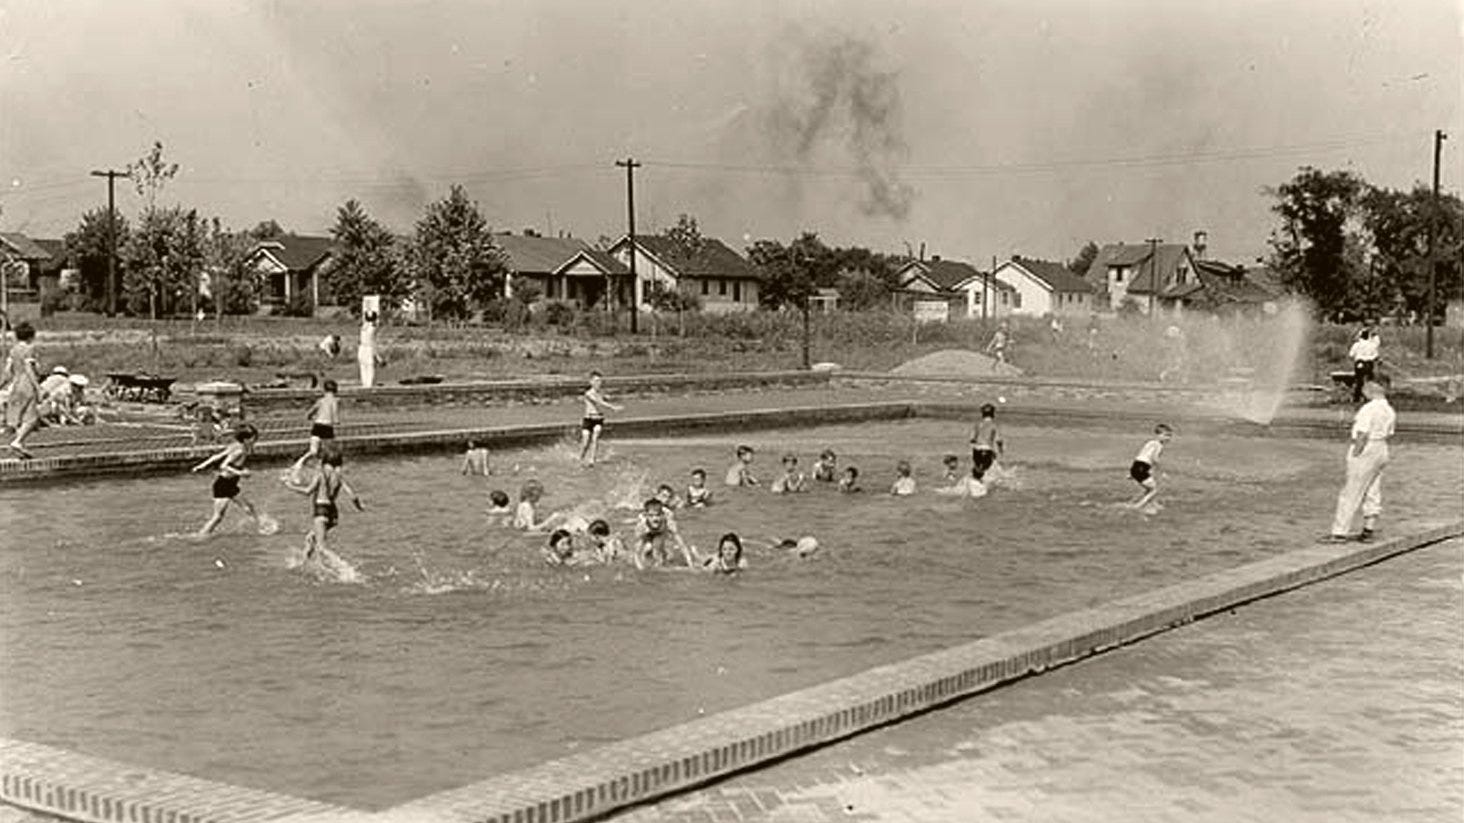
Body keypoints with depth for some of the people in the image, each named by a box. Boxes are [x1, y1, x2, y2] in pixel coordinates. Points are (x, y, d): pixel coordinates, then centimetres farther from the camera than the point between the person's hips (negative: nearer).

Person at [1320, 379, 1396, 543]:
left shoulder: (1368, 409, -18)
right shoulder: (1390, 411, 8)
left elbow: (1362, 435, -21)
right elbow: (1388, 434, 11)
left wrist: (1354, 454, -14)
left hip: (1366, 450, -8)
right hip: (1382, 451, 8)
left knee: (1351, 493, -4)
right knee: (1372, 492, 12)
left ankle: (1340, 532, -3)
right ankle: (1368, 530, 16)